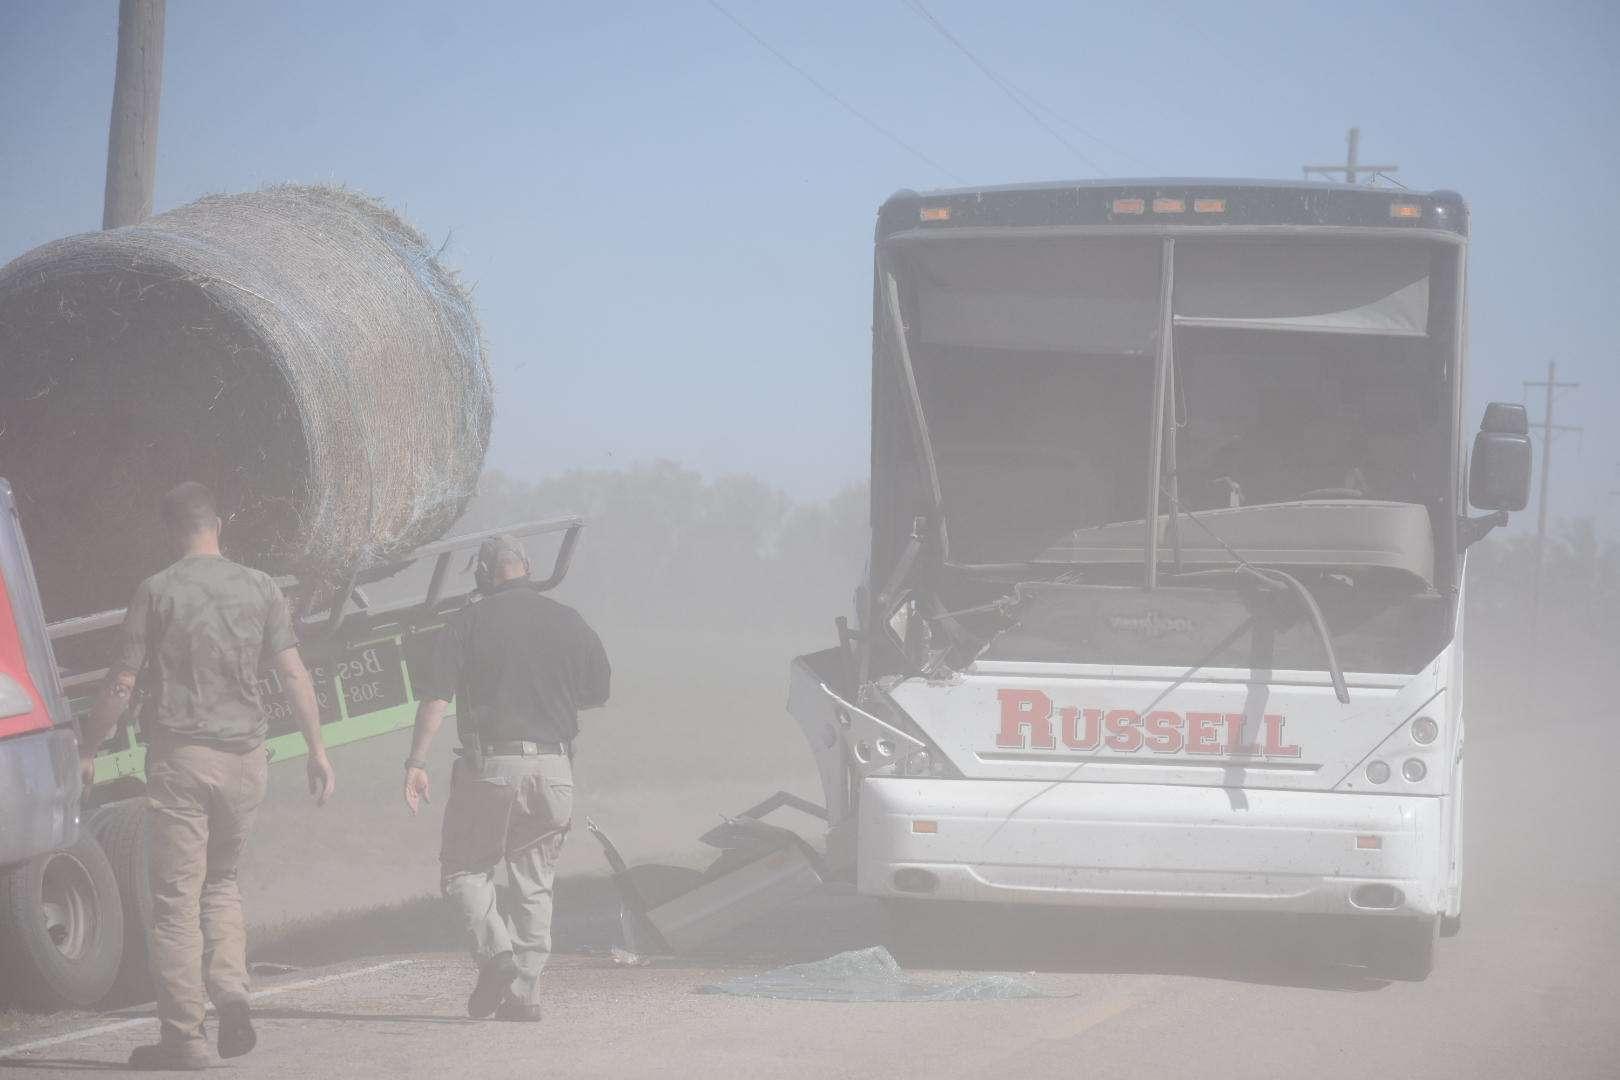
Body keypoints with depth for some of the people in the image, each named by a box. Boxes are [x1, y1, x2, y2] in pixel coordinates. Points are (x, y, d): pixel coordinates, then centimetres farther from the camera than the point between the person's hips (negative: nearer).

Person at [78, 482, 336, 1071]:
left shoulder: (157, 592, -5)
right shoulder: (259, 589, 3)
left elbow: (121, 684, -5)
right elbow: (294, 672, 1)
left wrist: (87, 750, 5)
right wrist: (317, 748, 7)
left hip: (178, 756, -3)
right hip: (243, 757, 4)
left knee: (177, 895, 1)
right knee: (221, 881, 20)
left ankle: (183, 1034, 0)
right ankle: (231, 994, -1)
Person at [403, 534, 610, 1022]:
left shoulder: (469, 621, -1)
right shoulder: (568, 622, 8)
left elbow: (436, 697, -8)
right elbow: (597, 692, 18)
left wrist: (416, 762, -7)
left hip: (490, 766, -3)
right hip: (554, 767, 3)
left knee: (463, 869, 10)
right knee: (534, 882, 12)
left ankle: (495, 954, -13)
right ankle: (524, 991, 7)